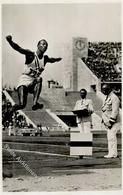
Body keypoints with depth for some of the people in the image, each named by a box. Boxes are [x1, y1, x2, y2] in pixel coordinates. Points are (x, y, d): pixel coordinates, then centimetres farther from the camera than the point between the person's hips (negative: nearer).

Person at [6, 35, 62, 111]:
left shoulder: (45, 58, 12)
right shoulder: (31, 54, -4)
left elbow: (51, 60, 40)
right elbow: (17, 48, -17)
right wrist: (10, 41, -31)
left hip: (34, 84, 4)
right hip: (25, 79, -3)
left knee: (39, 79, -32)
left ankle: (35, 103, -44)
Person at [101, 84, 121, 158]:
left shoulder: (114, 98, -14)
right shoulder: (107, 97, 17)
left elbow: (115, 111, -19)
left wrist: (111, 121, -21)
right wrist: (104, 120, 21)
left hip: (113, 122, -10)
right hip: (108, 121, 10)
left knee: (111, 137, -11)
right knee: (110, 137, 10)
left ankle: (113, 153, -8)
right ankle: (111, 153, 15)